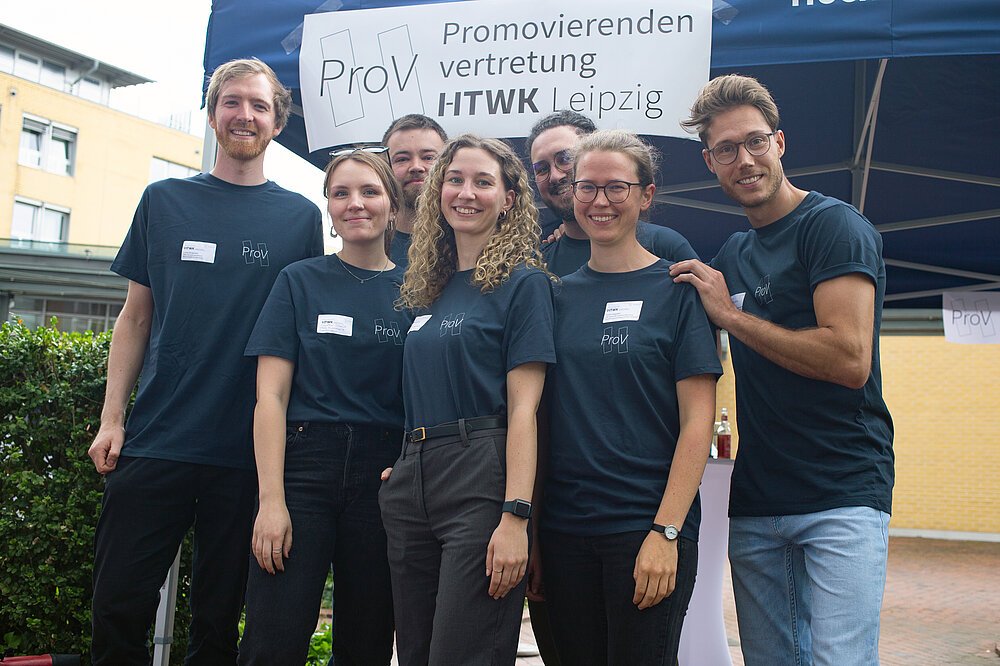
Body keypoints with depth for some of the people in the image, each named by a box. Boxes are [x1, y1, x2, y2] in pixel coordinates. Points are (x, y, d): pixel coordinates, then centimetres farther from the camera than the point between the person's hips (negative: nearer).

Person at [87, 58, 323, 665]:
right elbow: (136, 316, 11)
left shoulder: (300, 217, 6)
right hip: (154, 439, 1)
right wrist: (112, 417, 2)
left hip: (248, 450, -1)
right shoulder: (164, 201, 9)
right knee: (118, 609, 1)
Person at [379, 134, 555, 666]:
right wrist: (401, 468, 9)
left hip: (480, 481, -6)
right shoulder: (428, 288, 17)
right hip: (412, 482, 7)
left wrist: (515, 517, -18)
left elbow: (523, 408, -10)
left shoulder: (521, 281, -3)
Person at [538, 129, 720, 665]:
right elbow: (538, 415, 11)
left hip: (647, 528, -3)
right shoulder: (559, 295, 9)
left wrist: (666, 531, -14)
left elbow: (697, 422, -6)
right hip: (563, 530, 4)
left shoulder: (676, 289, -2)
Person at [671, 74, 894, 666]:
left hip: (843, 496, -7)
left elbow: (849, 360, -20)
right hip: (756, 502, 7)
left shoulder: (835, 225, -8)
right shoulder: (732, 253, 15)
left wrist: (730, 313, -12)